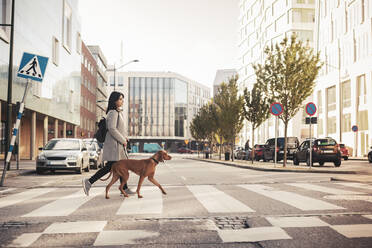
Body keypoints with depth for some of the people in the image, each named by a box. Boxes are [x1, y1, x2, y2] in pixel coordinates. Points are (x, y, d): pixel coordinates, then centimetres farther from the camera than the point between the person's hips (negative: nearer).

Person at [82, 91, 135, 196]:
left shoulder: (118, 112, 18)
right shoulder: (113, 113, -13)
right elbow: (112, 129, -23)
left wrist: (123, 138, 10)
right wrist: (123, 140, -17)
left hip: (119, 144, 10)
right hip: (114, 144, -10)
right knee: (110, 166, -10)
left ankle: (125, 189, 11)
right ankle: (89, 182, -3)